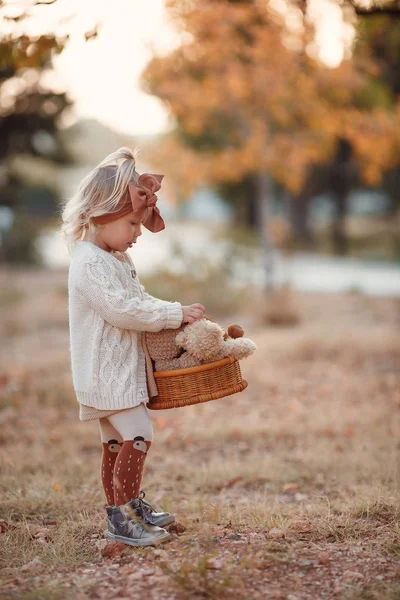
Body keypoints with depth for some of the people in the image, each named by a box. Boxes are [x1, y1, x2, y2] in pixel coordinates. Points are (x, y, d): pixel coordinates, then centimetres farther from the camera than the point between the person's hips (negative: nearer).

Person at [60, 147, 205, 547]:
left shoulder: (115, 259, 13)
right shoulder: (90, 264, -21)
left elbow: (139, 299, 22)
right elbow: (122, 309, -28)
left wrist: (174, 313, 5)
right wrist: (175, 314, -21)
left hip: (123, 369, 10)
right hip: (106, 374, -10)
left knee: (117, 441, 19)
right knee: (137, 437, -12)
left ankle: (130, 503, 30)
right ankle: (120, 517, -7)